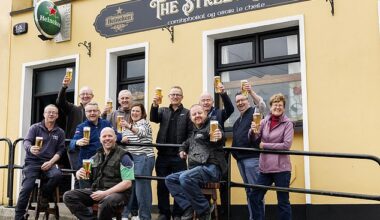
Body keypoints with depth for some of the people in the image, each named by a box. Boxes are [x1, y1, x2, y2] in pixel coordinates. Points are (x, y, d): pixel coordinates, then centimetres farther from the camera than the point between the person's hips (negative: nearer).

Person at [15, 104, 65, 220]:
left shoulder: (60, 132, 11)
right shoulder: (35, 127, 6)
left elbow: (60, 150, 6)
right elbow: (26, 142, -7)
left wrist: (50, 162, -11)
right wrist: (31, 148, -32)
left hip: (48, 163, 1)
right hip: (32, 162, -1)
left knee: (57, 175, -31)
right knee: (26, 188, -18)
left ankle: (44, 196, -3)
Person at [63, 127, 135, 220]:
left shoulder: (123, 157, -5)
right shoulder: (96, 157, 13)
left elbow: (127, 183, -12)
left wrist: (105, 193, -21)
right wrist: (79, 173, -10)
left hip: (117, 192, -6)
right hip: (95, 190, 6)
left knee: (107, 201, -40)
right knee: (68, 196, -12)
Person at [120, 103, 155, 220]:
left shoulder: (144, 123, -5)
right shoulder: (127, 125, 18)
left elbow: (141, 133, -27)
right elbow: (123, 139, 22)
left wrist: (130, 127, -46)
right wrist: (123, 139, -3)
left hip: (143, 158, -7)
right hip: (130, 158, 7)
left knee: (141, 187, -7)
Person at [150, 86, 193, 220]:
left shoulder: (187, 113, 5)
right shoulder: (163, 111, 14)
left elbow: (191, 133, -3)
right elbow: (153, 119, -6)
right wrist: (154, 105, -24)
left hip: (179, 156, -3)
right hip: (163, 155, 3)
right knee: (162, 185, 7)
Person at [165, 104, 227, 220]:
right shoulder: (194, 132, 23)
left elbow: (217, 140, -27)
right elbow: (187, 144, 44)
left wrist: (219, 137, -51)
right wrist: (182, 150, 22)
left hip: (211, 168, -9)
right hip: (195, 169, 9)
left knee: (185, 178, -32)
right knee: (170, 179, 2)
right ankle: (189, 209, -9)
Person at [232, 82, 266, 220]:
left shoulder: (254, 112, -3)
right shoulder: (238, 121, 21)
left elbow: (262, 105, -25)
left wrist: (251, 92, -38)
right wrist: (236, 154, 21)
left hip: (252, 158, -8)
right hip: (241, 159, 8)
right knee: (248, 191, 12)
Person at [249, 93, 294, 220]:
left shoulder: (288, 124, -5)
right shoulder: (265, 121, 6)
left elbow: (286, 145, -13)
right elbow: (254, 138, 1)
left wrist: (265, 145, -11)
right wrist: (253, 130, -21)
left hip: (281, 168, -4)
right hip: (265, 167, 4)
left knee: (283, 202, 4)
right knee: (255, 197, 8)